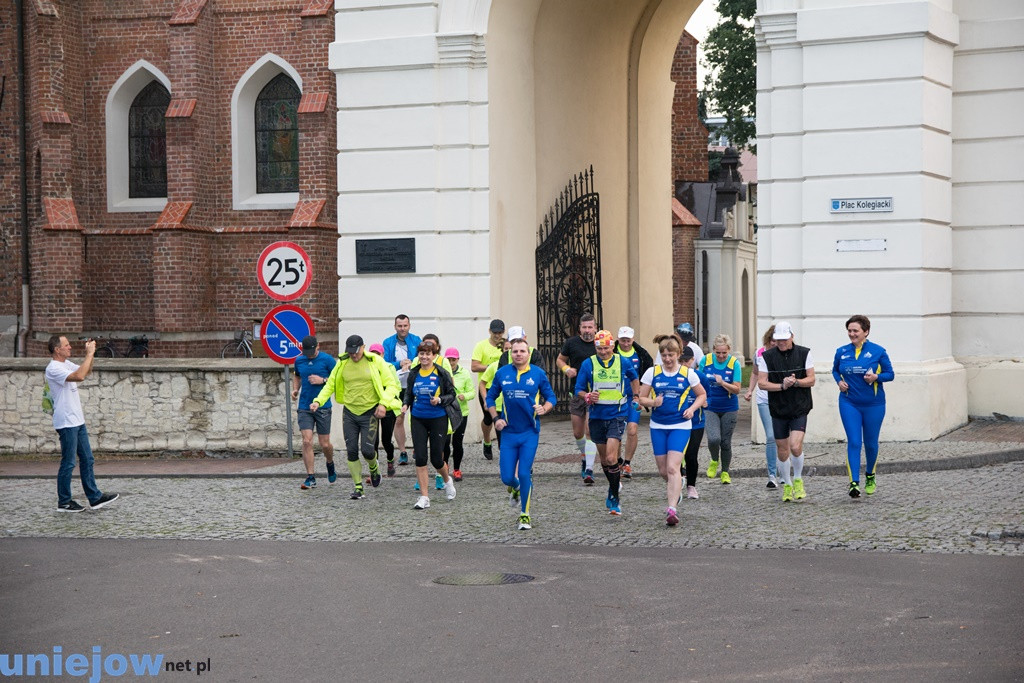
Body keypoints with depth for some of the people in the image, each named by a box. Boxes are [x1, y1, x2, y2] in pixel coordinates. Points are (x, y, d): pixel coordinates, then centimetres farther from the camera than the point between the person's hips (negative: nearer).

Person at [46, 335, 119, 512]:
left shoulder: (66, 363, 11)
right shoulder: (53, 368, -18)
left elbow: (86, 371, 23)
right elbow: (79, 376, -31)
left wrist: (90, 354, 7)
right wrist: (89, 354, -24)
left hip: (77, 421, 10)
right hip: (66, 423, -10)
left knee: (87, 459, 12)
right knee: (68, 463, -2)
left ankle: (95, 497, 18)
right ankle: (64, 502, 7)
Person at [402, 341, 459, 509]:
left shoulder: (441, 373, -7)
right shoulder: (414, 374, 4)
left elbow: (452, 394, -2)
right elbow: (409, 393, 16)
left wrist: (440, 400, -20)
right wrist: (405, 404, -4)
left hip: (438, 419, -3)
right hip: (418, 419, 3)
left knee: (436, 458, 1)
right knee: (420, 457, -4)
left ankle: (447, 480, 36)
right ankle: (424, 497, 2)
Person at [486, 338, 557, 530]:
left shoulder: (538, 374, -1)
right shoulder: (501, 373, 2)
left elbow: (551, 397, 5)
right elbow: (490, 397, 12)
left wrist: (544, 408, -16)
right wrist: (496, 418, -1)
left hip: (530, 432, -2)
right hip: (508, 433, 2)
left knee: (524, 474, -7)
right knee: (507, 477, 0)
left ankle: (524, 515, 8)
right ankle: (515, 487, 39)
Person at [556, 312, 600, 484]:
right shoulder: (571, 343, 2)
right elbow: (560, 359, 15)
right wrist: (567, 369, -5)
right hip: (576, 393, 2)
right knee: (578, 433, 9)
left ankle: (589, 470, -15)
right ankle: (584, 456, 38)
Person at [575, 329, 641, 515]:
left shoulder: (623, 362, -1)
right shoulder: (588, 364, -2)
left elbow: (634, 378, 21)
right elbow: (579, 389, 2)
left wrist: (636, 397, 17)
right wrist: (587, 396, -17)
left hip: (617, 415, -3)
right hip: (597, 416, 3)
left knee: (611, 457, -16)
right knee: (604, 458, 13)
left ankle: (614, 498, -9)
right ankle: (613, 488, 36)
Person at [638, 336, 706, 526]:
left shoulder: (688, 374, 0)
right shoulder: (652, 372, 2)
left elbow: (702, 394, 13)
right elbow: (642, 398, 4)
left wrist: (692, 408, -5)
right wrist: (653, 402, -17)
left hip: (680, 426, -3)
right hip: (658, 426, 3)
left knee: (673, 468, -15)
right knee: (663, 470, 9)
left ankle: (672, 509, -18)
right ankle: (675, 486, 44)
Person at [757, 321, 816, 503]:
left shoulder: (804, 353, 1)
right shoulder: (767, 356, 1)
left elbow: (811, 379, 1)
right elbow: (762, 383, -3)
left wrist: (795, 382, -17)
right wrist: (782, 386, -16)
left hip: (800, 408, -2)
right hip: (778, 410, 2)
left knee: (795, 446, -17)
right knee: (782, 450, 7)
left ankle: (798, 479, 8)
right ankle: (787, 485, 25)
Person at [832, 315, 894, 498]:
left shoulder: (878, 351, -4)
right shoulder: (842, 352, 3)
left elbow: (890, 374, 1)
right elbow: (835, 370, 20)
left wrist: (876, 377, -18)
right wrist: (839, 381, 0)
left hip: (873, 404, -1)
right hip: (849, 403, 1)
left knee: (871, 443, 11)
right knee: (853, 442, -10)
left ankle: (870, 476, 36)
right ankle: (854, 483, -13)